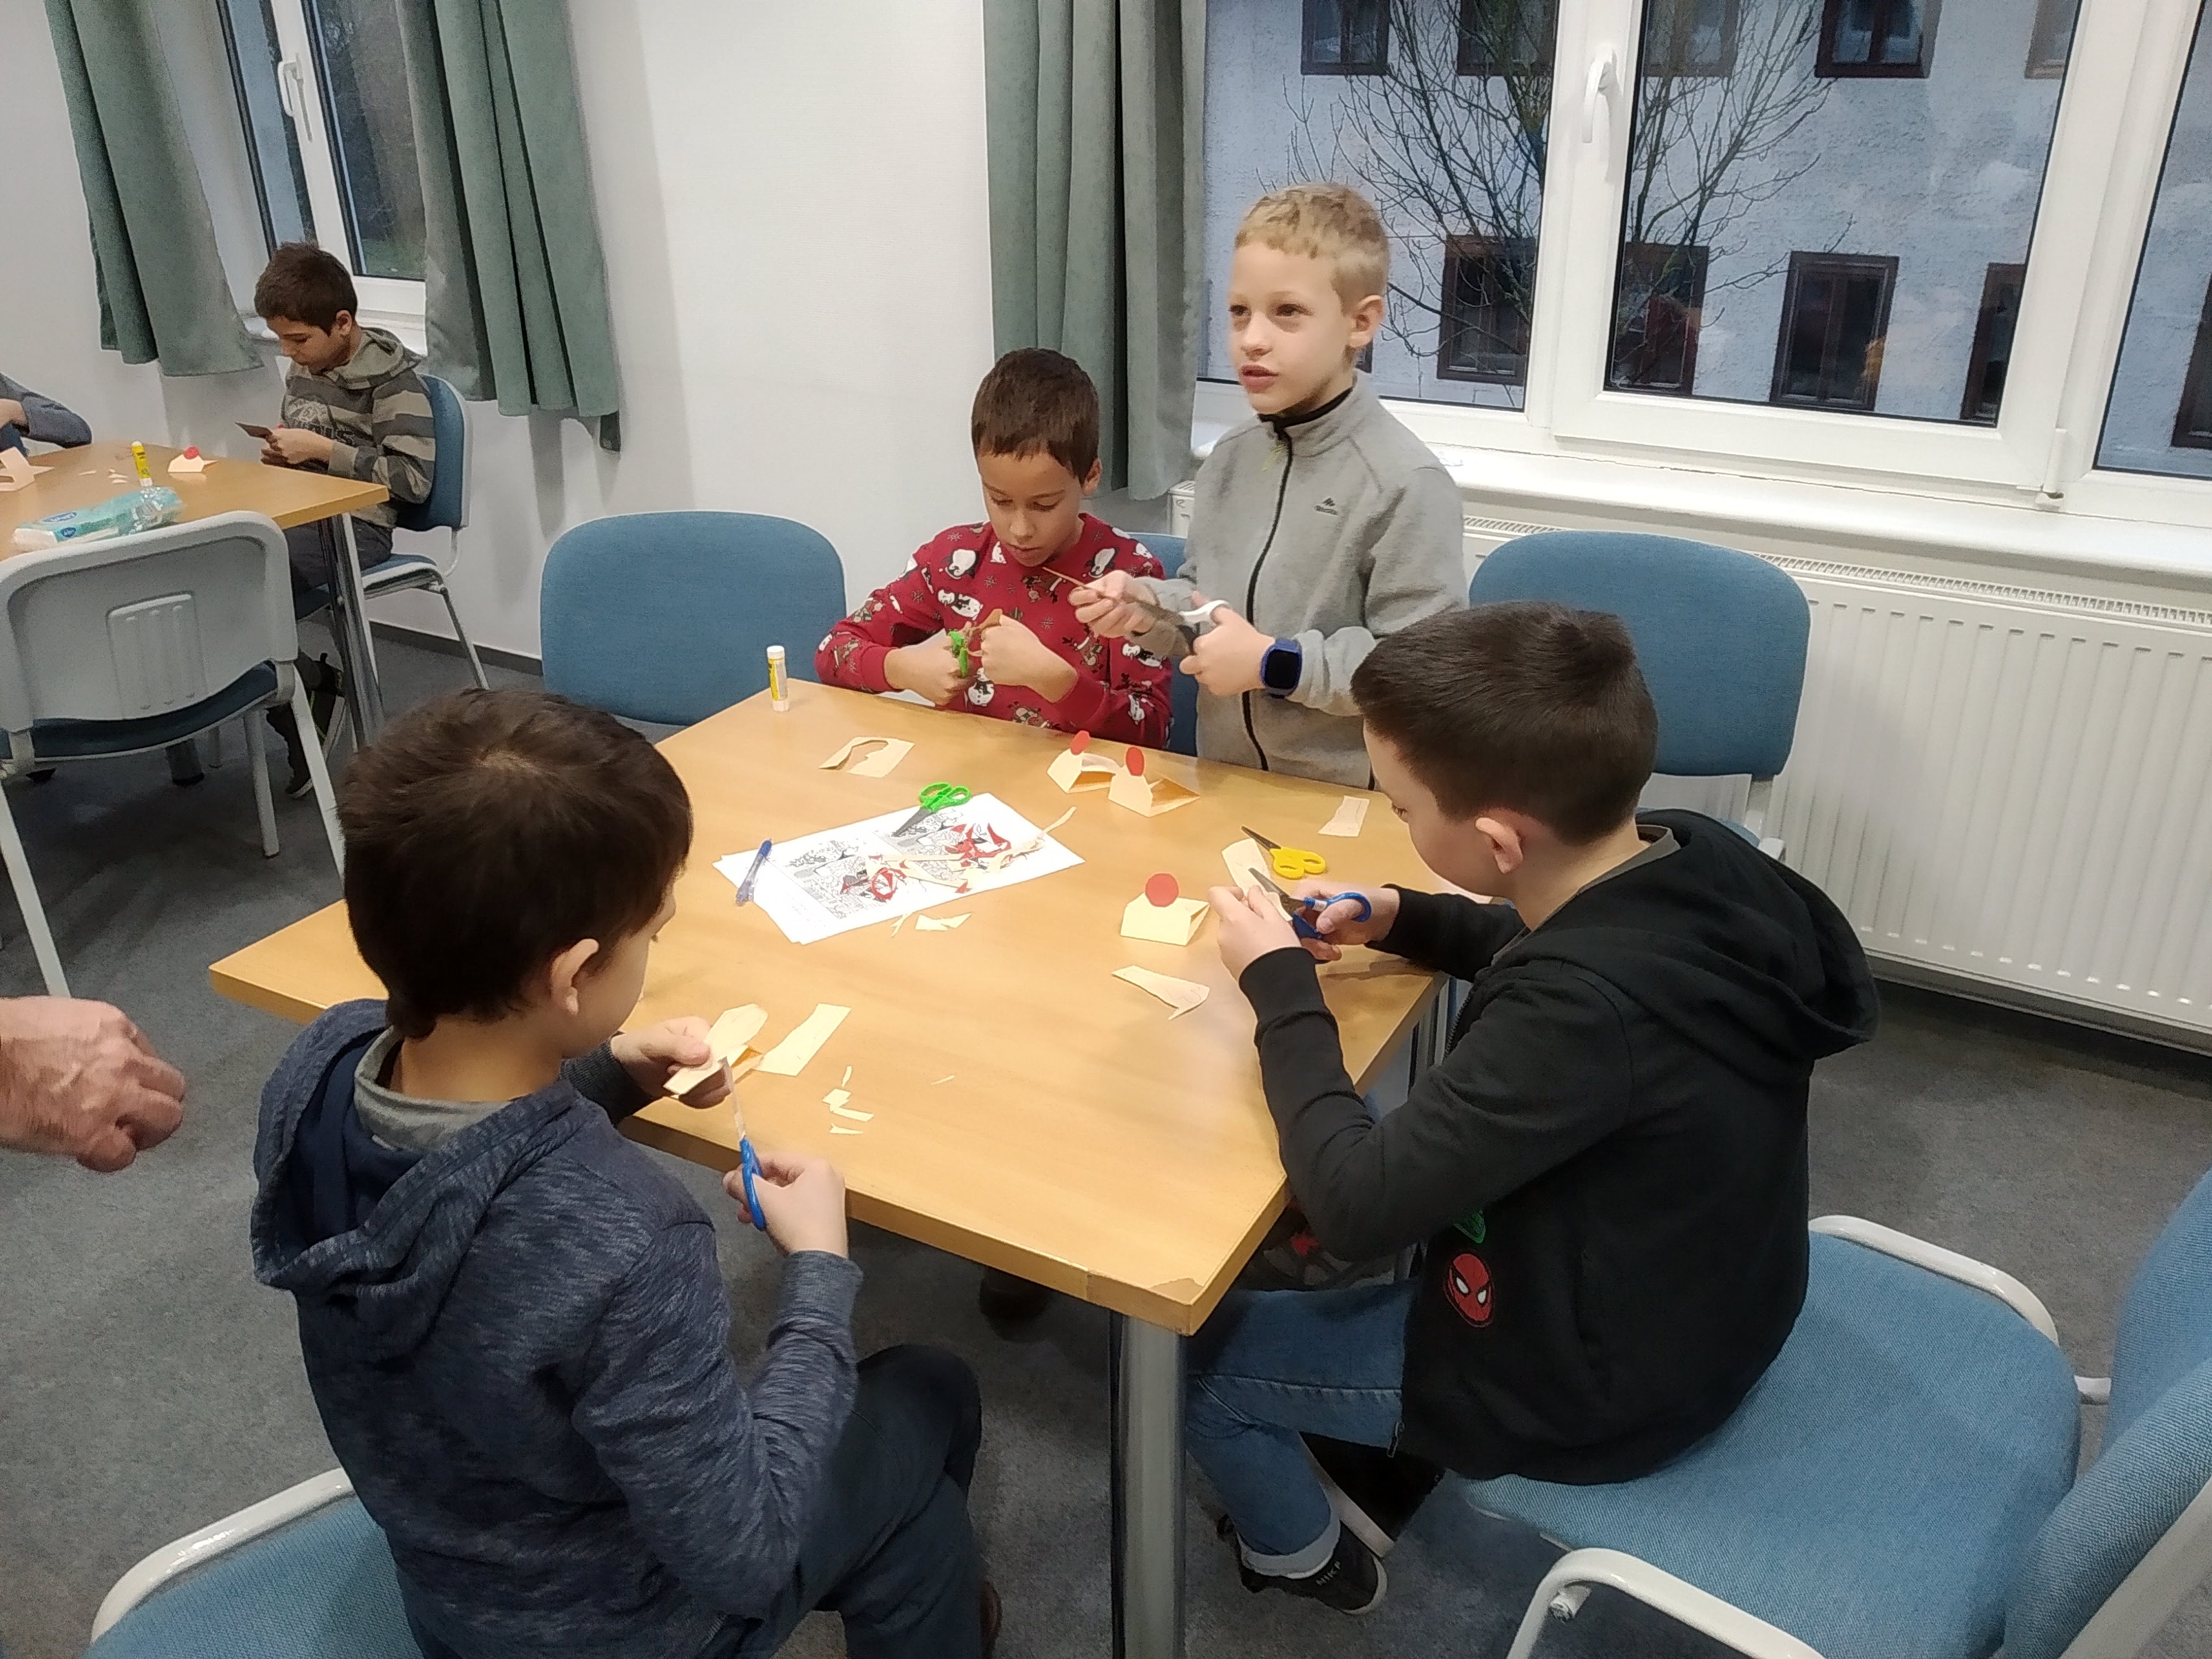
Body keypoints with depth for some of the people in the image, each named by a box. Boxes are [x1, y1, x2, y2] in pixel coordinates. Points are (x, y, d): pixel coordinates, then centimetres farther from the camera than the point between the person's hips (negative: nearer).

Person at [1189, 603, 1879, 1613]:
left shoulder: (1586, 1012, -40)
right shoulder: (1699, 861, -15)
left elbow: (1354, 1206, -31)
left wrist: (1281, 986, -20)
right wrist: (1402, 923, -4)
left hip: (1590, 1384, -7)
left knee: (1178, 1346, 5)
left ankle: (1307, 1557, 34)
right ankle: (1386, 1467, 36)